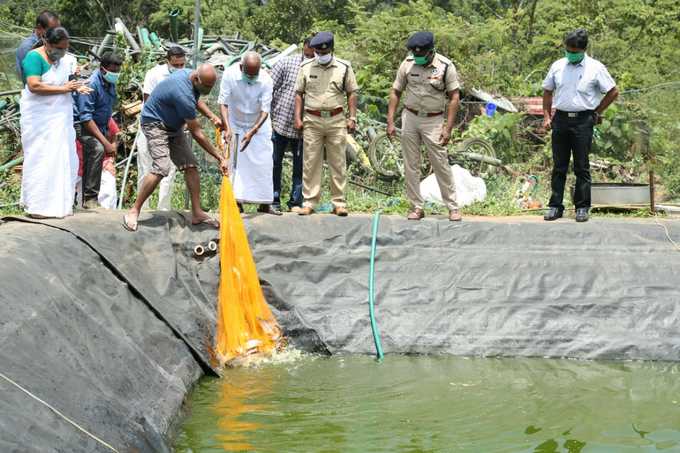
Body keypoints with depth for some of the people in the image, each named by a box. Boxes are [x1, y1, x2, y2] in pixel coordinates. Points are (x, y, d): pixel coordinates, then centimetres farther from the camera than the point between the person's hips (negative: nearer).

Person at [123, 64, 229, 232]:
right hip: (155, 123, -9)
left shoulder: (190, 74, -7)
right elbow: (197, 134, -27)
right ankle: (134, 211, -15)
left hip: (173, 126, 9)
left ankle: (197, 213, 4)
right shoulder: (183, 95, -34)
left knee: (191, 166, 0)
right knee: (162, 167, -25)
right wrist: (220, 158, -23)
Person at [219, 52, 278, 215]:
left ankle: (264, 203, 6)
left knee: (264, 163, -1)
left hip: (259, 126, 0)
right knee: (236, 163, -5)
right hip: (236, 125, 0)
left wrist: (252, 132, -36)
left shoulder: (266, 80, -24)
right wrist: (227, 128, -35)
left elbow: (265, 111, -24)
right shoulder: (230, 74, -23)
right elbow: (223, 103, -22)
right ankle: (237, 201, 1)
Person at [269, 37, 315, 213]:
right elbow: (270, 88, 1)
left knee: (300, 167, 6)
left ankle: (296, 202, 17)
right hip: (280, 123, -1)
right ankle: (274, 201, 15)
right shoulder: (286, 63, -1)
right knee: (274, 163, 5)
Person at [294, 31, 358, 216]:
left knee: (338, 163, 1)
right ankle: (309, 202, 6)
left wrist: (352, 118, 0)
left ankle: (339, 202, 6)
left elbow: (351, 93, 7)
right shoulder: (306, 67, 7)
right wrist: (298, 118, 2)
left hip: (336, 120, 0)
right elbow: (299, 94, 10)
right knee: (311, 163, 1)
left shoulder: (344, 67, 4)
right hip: (312, 120, 1)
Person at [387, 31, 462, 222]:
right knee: (410, 166, 5)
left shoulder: (445, 66, -10)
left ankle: (453, 207, 6)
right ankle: (416, 207, 14)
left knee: (441, 165, -3)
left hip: (433, 120, -3)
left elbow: (454, 97, -8)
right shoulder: (407, 63, -1)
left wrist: (448, 128, -14)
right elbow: (395, 92, 5)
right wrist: (390, 122, -1)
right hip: (410, 118, 3)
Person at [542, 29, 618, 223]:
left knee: (582, 167, 2)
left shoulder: (595, 68, -2)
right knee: (559, 166, 5)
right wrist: (547, 116, 9)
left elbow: (613, 92, 4)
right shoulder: (557, 66, 7)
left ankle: (582, 207, 9)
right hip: (560, 119, 3)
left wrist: (596, 113, 3)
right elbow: (547, 92, 16)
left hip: (583, 121, -3)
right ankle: (555, 206, 10)